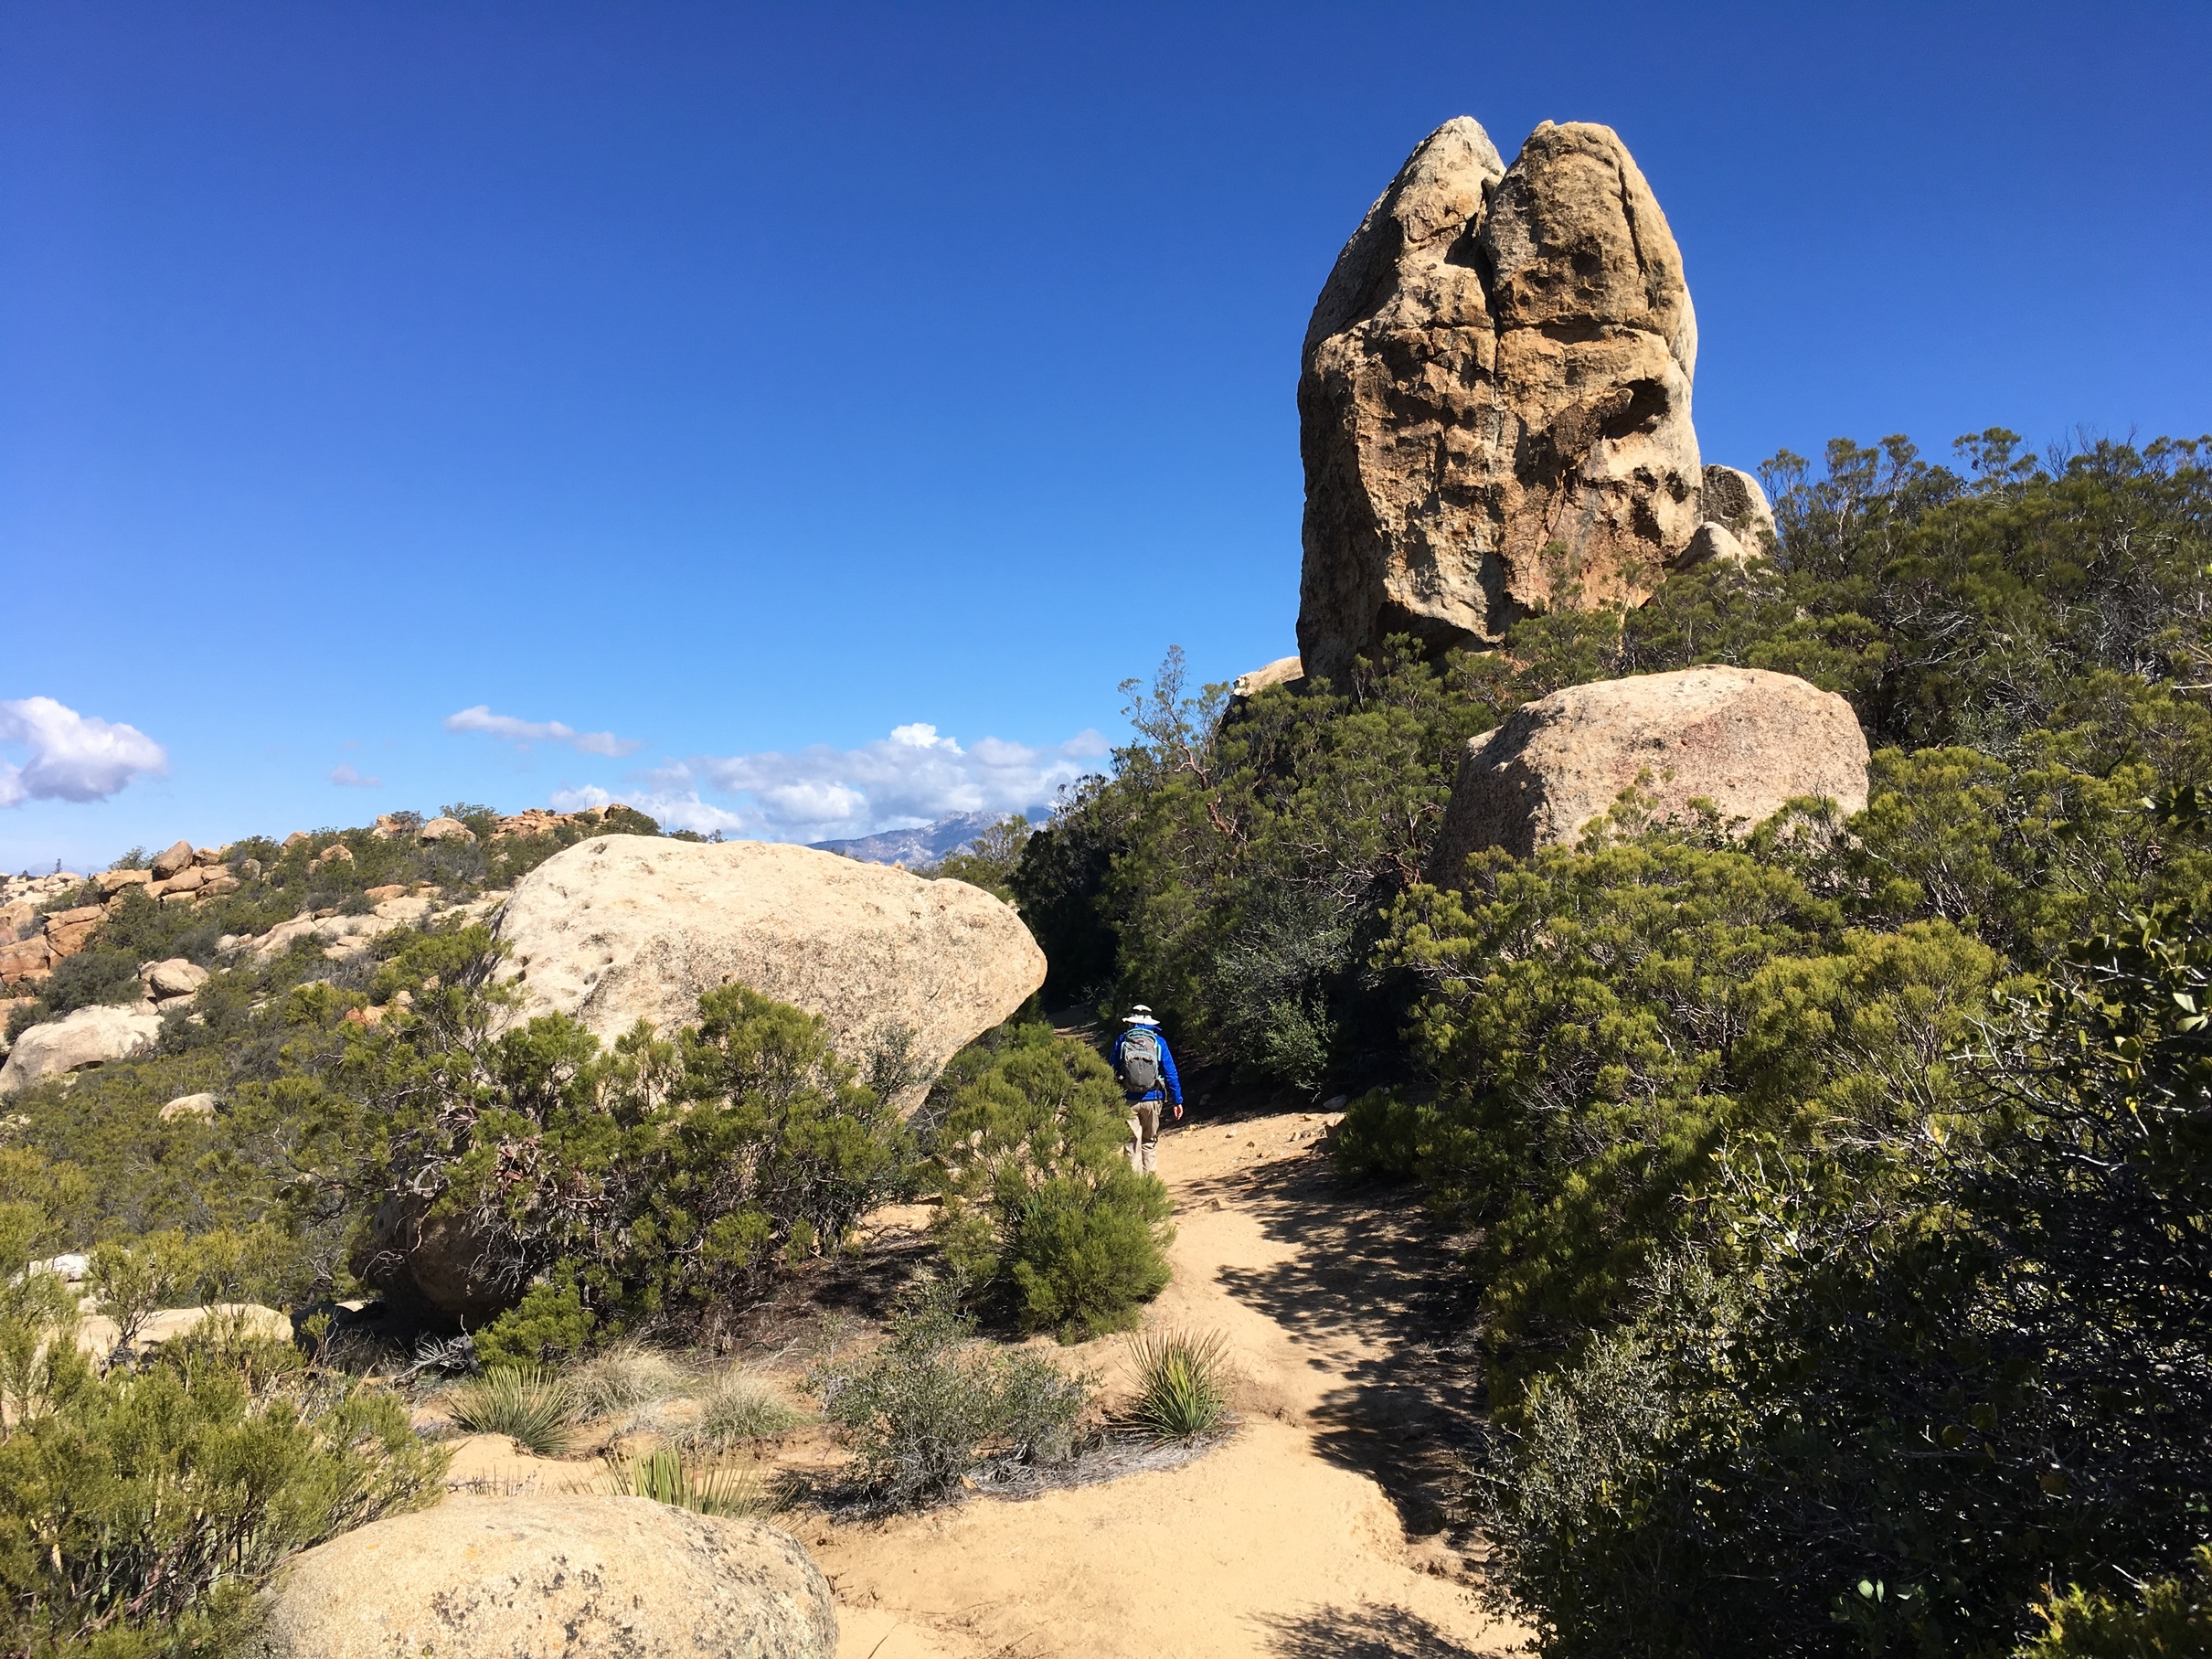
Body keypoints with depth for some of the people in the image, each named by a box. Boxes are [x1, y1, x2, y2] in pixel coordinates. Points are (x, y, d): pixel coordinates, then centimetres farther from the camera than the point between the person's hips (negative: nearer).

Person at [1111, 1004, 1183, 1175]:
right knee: (1150, 1142, 14)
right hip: (1152, 1100, 1)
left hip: (1128, 1100, 0)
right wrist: (1177, 1100, 6)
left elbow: (1113, 1072, 4)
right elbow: (1170, 1073, 1)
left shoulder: (1122, 1041, 2)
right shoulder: (1158, 1042, 1)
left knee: (1132, 1142, 5)